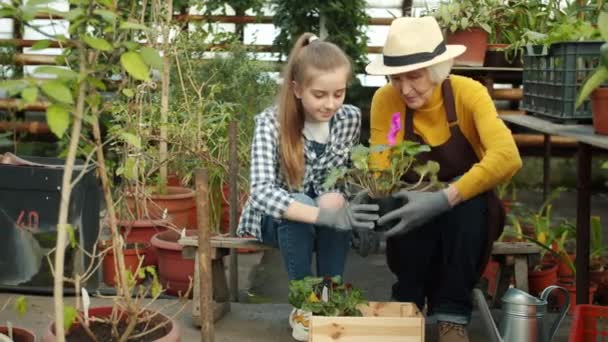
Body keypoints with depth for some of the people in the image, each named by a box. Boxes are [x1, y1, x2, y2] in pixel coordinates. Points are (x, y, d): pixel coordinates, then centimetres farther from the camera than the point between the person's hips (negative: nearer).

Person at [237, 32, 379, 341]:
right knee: (300, 204, -34)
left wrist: (337, 198, -25)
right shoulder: (271, 123, -24)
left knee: (337, 208, -31)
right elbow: (261, 189, -36)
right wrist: (319, 214, -49)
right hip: (276, 217, -2)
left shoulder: (350, 119, -13)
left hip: (324, 216, 2)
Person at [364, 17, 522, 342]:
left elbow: (507, 157, -37)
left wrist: (444, 199, -48)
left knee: (469, 202, -35)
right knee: (403, 208, -33)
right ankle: (408, 304, -9)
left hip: (469, 215, -1)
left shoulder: (468, 93, -21)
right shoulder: (384, 100, -15)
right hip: (417, 217, 1)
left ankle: (453, 316, -21)